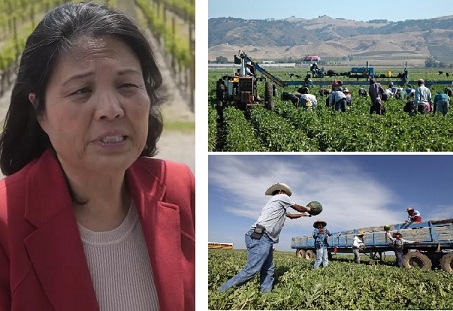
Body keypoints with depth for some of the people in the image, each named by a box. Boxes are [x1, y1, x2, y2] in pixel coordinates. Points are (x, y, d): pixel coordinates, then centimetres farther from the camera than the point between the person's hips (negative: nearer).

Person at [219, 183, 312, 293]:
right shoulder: (281, 197, 8)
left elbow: (291, 215, 48)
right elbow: (299, 208, 19)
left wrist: (304, 214, 59)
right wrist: (307, 209, 38)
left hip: (265, 239, 11)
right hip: (260, 237, -11)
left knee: (268, 270, 8)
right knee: (251, 270, -19)